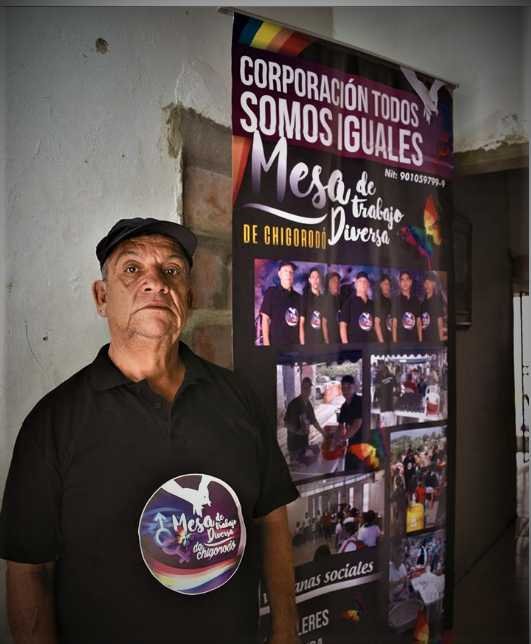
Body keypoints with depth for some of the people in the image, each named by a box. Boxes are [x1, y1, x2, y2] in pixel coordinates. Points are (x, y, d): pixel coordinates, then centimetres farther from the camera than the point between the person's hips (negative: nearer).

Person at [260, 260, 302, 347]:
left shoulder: (298, 297, 15)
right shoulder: (271, 292, 2)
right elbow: (265, 319, -3)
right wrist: (266, 343, -11)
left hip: (295, 343, 5)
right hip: (276, 343, -4)